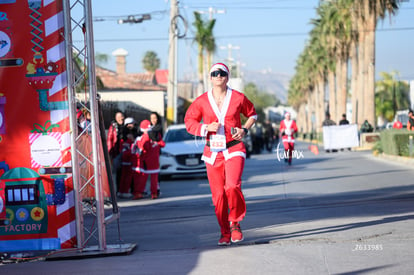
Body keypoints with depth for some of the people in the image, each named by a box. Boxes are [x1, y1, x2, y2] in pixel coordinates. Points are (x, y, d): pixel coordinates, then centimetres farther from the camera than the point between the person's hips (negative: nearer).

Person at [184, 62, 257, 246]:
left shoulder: (238, 98, 2)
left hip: (234, 149, -2)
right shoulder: (201, 101, 2)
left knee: (232, 186, -23)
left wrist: (244, 129, 0)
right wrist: (207, 128, -10)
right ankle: (225, 233, 15)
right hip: (212, 152, 2)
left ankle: (235, 223, 0)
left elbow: (252, 114, 18)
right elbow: (189, 122, 8)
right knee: (218, 194, 1)